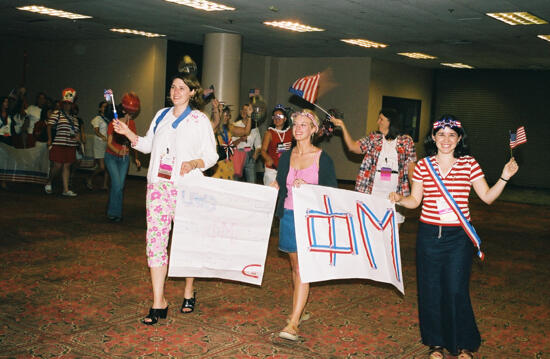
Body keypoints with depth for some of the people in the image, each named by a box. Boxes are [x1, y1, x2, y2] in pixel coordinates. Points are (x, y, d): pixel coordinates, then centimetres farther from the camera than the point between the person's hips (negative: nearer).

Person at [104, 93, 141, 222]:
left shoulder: (132, 124, 0)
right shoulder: (113, 123, -13)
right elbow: (109, 143, -13)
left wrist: (136, 158, 4)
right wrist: (118, 152, -32)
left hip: (124, 158, 4)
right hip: (112, 157, -4)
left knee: (120, 186, 2)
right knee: (117, 184, -15)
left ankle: (115, 212, 13)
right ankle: (114, 212, -2)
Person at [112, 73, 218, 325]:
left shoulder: (199, 120, 1)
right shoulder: (161, 116, 15)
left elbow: (211, 155, -1)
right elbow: (147, 145, 21)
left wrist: (193, 164, -19)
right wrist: (127, 133, 7)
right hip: (158, 184, 4)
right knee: (155, 238, -3)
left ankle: (189, 292, 27)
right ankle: (158, 303, 1)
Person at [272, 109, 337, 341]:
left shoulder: (323, 159, -3)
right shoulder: (286, 157, 10)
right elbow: (278, 185, 18)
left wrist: (308, 186, -19)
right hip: (289, 215, 5)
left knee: (303, 269, -10)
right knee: (295, 265, 12)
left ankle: (293, 323, -12)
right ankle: (298, 310, 26)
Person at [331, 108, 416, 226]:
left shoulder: (406, 141, 6)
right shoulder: (374, 138, 11)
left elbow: (411, 168, 4)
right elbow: (353, 146, 4)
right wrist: (342, 126, 1)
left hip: (395, 196, -2)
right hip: (371, 193, 2)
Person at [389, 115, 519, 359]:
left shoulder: (469, 164, 1)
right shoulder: (423, 165, 3)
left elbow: (487, 197, 2)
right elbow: (415, 200, 9)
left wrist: (504, 177, -12)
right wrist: (399, 199, -10)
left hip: (458, 236, -1)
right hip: (429, 235, 2)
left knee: (456, 291, -3)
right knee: (431, 290, 7)